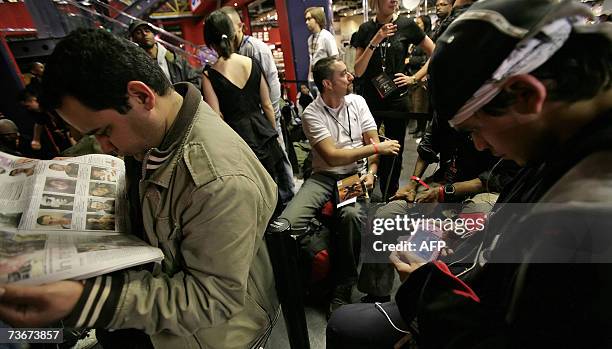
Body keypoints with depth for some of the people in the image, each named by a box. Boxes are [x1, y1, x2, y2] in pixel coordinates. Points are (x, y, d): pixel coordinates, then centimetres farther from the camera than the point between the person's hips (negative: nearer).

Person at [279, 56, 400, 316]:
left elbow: (372, 141, 7)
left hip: (357, 173, 2)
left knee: (352, 215, -34)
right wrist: (377, 148, -11)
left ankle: (343, 286, -13)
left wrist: (371, 171, -12)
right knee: (285, 224, -25)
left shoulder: (357, 102, 7)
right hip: (324, 176, -1)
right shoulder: (312, 114, -5)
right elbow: (332, 156, -15)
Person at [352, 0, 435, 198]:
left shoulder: (406, 25, 0)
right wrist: (375, 40, -13)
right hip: (369, 99, 1)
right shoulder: (366, 29, 4)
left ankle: (389, 199, 24)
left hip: (396, 99, 0)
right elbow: (358, 71, -4)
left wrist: (414, 78, -4)